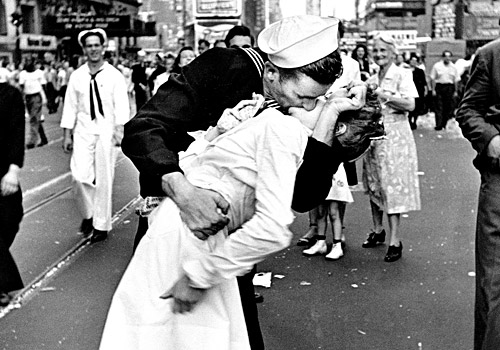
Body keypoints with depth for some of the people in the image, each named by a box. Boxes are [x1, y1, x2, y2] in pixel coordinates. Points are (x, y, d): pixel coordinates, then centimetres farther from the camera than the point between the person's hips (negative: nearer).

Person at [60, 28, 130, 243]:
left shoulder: (114, 76, -2)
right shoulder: (77, 76, 5)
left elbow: (121, 106, -6)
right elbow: (70, 106, 7)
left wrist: (120, 130, -17)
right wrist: (67, 134, 4)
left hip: (106, 131, -2)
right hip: (83, 131, 2)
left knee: (104, 180, 3)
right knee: (79, 176, -10)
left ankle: (101, 225, 17)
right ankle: (87, 214, 17)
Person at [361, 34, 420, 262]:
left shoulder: (402, 75, -4)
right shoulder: (371, 79, 14)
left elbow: (410, 105, -14)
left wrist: (383, 95, -18)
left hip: (394, 135, -6)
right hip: (373, 134, 6)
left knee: (392, 185, -8)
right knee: (374, 184, 10)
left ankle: (395, 241, -5)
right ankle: (378, 230, 25)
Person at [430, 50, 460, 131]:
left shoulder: (453, 67, 9)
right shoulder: (437, 66, 2)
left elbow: (456, 80, 12)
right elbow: (432, 79, 1)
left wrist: (455, 91, 7)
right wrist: (433, 90, -5)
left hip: (449, 88, 3)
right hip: (439, 87, -2)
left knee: (449, 107, 2)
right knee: (438, 107, -5)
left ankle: (444, 124, 13)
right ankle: (438, 125, -5)